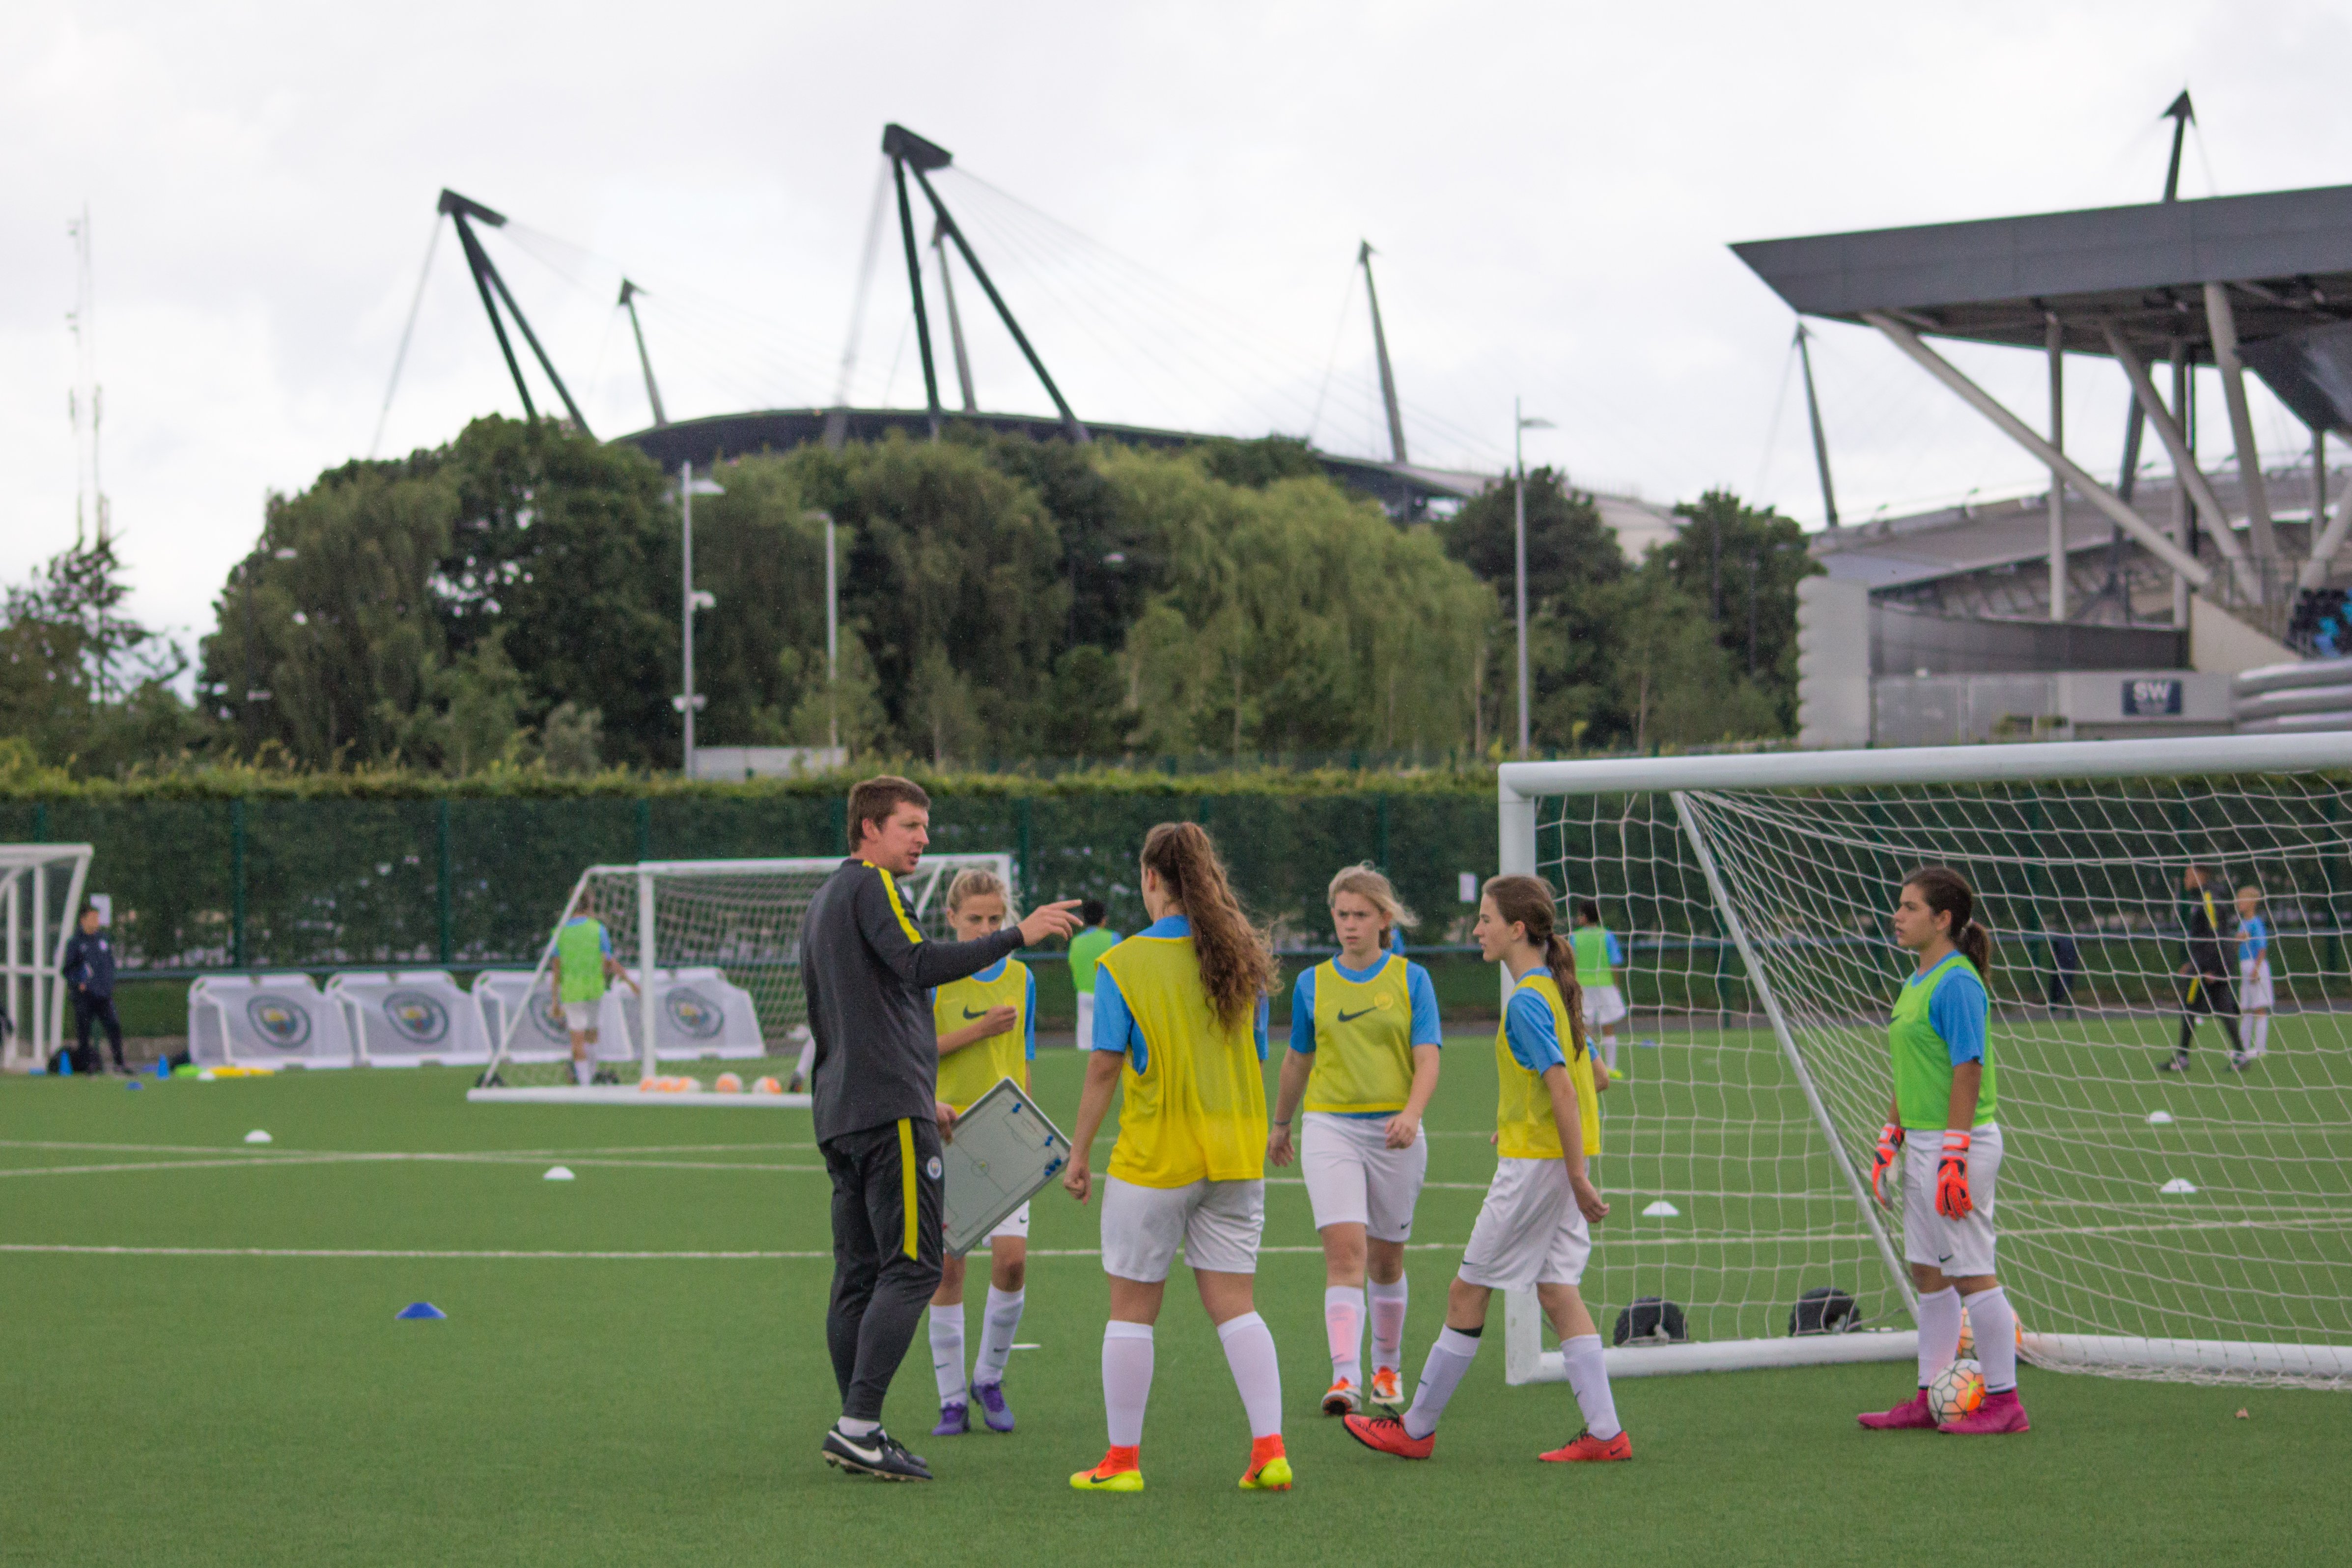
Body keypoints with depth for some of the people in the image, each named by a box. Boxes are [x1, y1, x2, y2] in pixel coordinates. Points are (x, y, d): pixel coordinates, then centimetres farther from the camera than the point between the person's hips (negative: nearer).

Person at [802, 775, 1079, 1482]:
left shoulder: (822, 901, 23)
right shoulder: (870, 888, -7)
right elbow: (918, 964, -25)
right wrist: (1018, 935, -25)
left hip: (840, 1110, 10)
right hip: (889, 1112, -10)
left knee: (859, 1273, 9)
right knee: (911, 1267, -10)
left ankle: (857, 1430, 7)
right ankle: (859, 1425, -17)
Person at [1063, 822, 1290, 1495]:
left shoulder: (1123, 964, -9)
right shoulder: (1242, 958, 3)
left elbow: (1105, 1067, -10)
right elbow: (1258, 1060, 10)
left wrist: (1078, 1153, -2)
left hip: (1154, 1157, -4)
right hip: (1235, 1156, 4)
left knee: (1133, 1307, 7)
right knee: (1233, 1303, 7)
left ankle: (1123, 1459, 12)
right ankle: (1269, 1449, -3)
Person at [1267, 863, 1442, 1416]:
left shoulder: (1411, 980, 1)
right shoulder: (1313, 984, 6)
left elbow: (1428, 1060, -6)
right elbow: (1298, 1060, 19)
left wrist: (1411, 1114, -23)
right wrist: (1280, 1125, 28)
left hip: (1393, 1132, 0)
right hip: (1330, 1126, 0)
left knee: (1386, 1260, 10)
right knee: (1345, 1250, -16)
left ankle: (1386, 1369, 30)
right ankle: (1345, 1378, -24)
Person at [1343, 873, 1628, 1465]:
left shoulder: (1526, 1001, -17)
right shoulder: (1554, 989, 11)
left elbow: (1564, 1089, -22)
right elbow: (1590, 1075, 20)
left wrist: (1577, 1179, -22)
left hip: (1535, 1164, -9)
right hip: (1560, 1159, 9)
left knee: (1468, 1293, 1)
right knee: (1558, 1292, 7)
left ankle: (1416, 1429, 9)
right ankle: (1604, 1434, 1)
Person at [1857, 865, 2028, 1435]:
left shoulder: (1957, 984, -15)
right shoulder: (1916, 982, 14)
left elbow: (1968, 1071, -19)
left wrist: (1954, 1156, -22)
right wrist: (1889, 1141, 21)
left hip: (1958, 1142, -10)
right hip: (1922, 1142, 10)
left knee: (1971, 1271, -5)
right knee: (1929, 1271, 12)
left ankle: (2003, 1402, 1)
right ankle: (1930, 1398, 17)